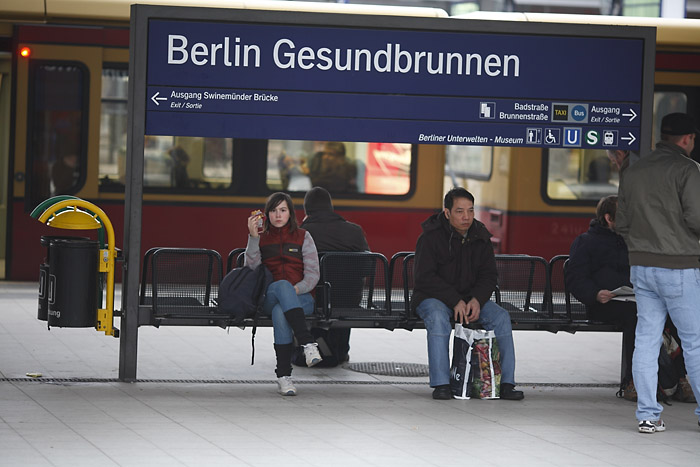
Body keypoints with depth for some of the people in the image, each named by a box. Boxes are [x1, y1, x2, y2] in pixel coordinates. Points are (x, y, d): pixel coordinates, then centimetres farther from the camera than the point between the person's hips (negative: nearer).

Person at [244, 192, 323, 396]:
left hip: (301, 298, 0)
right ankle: (308, 343, -51)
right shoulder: (261, 238, 17)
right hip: (269, 298, 0)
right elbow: (252, 268, -1)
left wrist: (296, 289, -15)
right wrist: (253, 236, -10)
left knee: (280, 312, -38)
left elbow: (312, 275, 5)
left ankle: (284, 375, -44)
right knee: (282, 285, -39)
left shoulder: (303, 237, 14)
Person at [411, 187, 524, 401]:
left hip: (471, 298, 5)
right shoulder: (431, 237, -12)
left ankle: (506, 383, -15)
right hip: (433, 297, -5)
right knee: (438, 317, -37)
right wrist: (455, 301, -25)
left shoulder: (480, 237, 4)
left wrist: (476, 300, -16)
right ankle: (441, 384, -35)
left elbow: (489, 275, 5)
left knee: (501, 317, -18)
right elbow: (424, 277, -17)